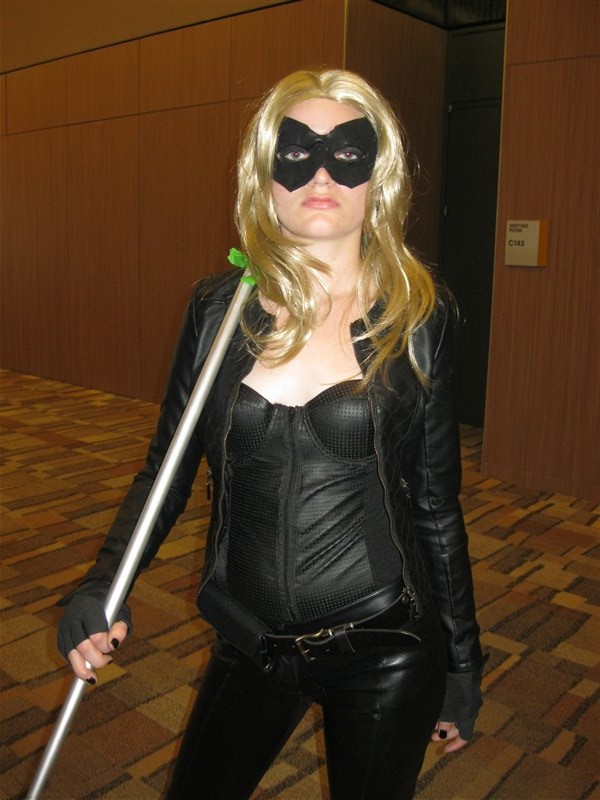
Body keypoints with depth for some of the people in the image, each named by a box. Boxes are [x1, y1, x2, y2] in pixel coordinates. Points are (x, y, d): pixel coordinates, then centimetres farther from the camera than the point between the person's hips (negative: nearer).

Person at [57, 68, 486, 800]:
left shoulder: (418, 315, -8)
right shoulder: (219, 308, -4)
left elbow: (435, 505, -2)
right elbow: (166, 468, 2)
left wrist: (461, 664, 4)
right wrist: (101, 586, -13)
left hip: (385, 648, -1)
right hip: (250, 648, 2)